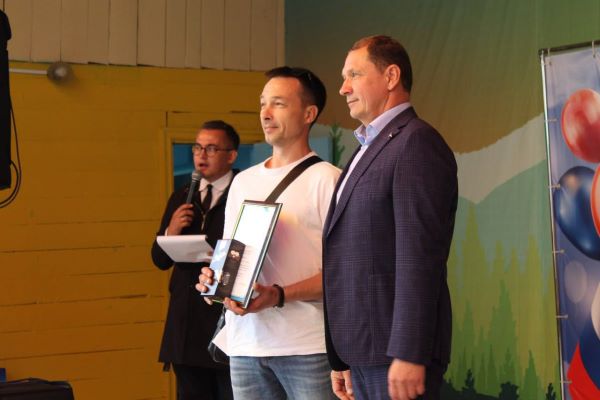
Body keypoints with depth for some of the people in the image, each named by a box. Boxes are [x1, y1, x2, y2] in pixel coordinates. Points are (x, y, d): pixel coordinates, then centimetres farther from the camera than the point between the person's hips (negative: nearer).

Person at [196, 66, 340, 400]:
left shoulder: (326, 179, -4)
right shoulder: (242, 181, 17)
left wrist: (279, 295, -20)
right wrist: (213, 278, 1)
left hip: (307, 346, -5)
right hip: (246, 343, 6)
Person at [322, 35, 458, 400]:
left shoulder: (416, 144, -10)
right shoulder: (369, 150, 19)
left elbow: (419, 257, -18)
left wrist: (408, 355, -23)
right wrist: (343, 359, 17)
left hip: (397, 354, -9)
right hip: (363, 355, 9)